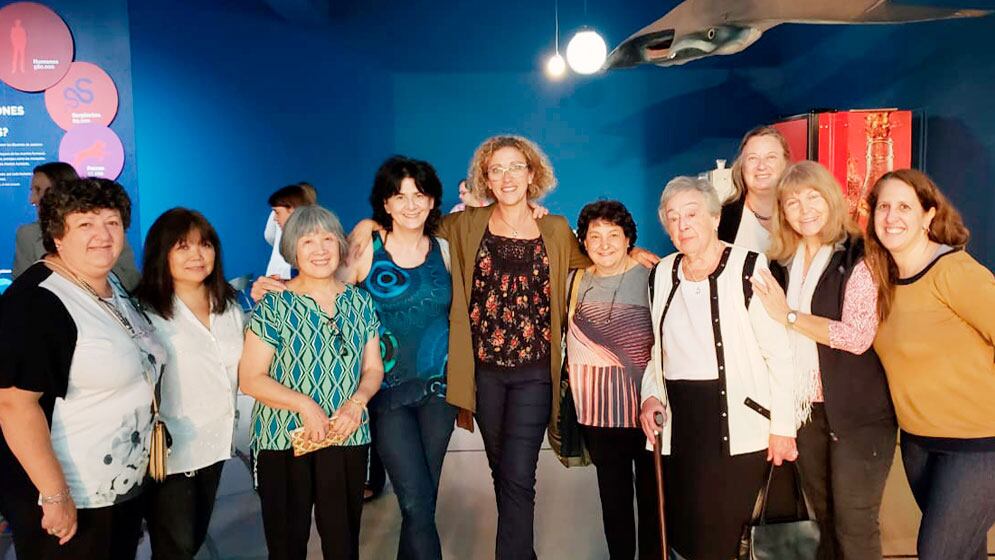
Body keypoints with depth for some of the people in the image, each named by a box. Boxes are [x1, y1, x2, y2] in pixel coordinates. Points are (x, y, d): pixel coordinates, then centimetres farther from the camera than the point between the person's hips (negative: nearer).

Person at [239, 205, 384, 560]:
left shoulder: (360, 302, 6)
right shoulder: (274, 305, -5)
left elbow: (373, 368, 10)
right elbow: (250, 378, -7)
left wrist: (356, 402, -9)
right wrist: (304, 404, -18)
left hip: (349, 440, 3)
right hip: (283, 441, -2)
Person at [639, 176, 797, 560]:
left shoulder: (748, 268, -11)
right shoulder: (663, 273, 8)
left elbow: (779, 354, -10)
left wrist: (783, 426, -10)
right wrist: (651, 395, 4)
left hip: (737, 423, -5)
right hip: (680, 421, 6)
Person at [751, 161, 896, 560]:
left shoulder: (859, 257, -11)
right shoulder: (781, 263, 6)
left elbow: (859, 336, -21)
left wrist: (789, 316, -17)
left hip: (857, 412, -5)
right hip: (803, 408, 5)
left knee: (855, 526, 5)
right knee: (825, 519, 19)